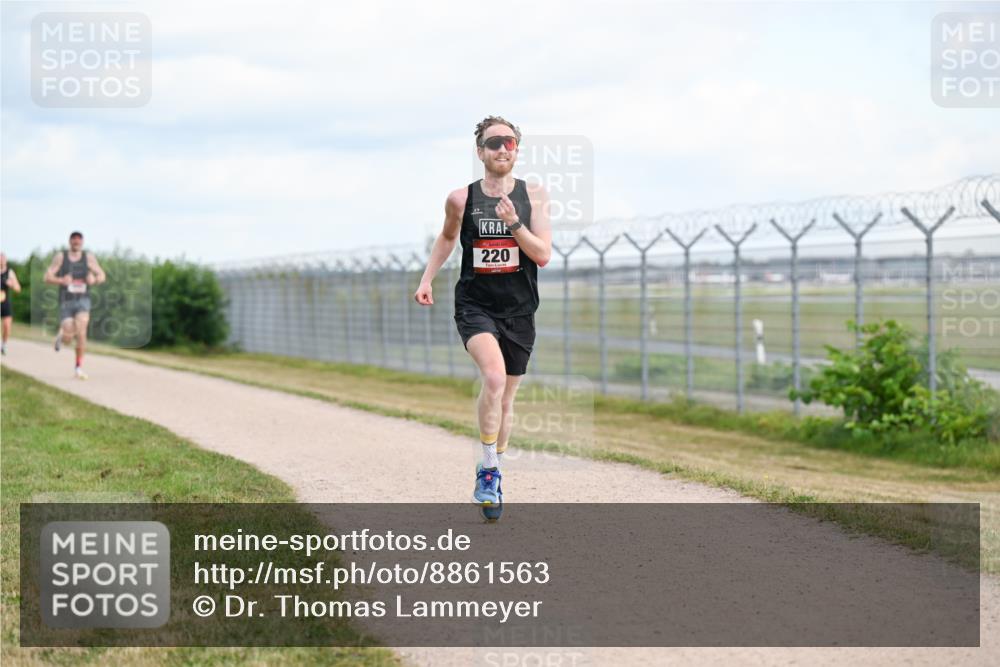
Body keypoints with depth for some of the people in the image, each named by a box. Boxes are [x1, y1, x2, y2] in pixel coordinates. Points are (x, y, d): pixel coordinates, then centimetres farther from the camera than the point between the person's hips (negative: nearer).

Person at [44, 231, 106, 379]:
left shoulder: (89, 257, 3)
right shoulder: (60, 257, 1)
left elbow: (102, 276, 7)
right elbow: (48, 277, -2)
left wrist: (94, 279, -17)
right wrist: (61, 280, -22)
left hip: (83, 300, 0)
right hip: (66, 302, 0)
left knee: (81, 331, -20)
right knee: (68, 339, -6)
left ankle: (79, 367, -10)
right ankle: (61, 336, 34)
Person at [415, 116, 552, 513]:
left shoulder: (534, 196, 0)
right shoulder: (461, 199, 0)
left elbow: (543, 256, -8)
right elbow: (447, 237, 21)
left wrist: (513, 223, -21)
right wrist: (427, 279, 11)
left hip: (518, 312, 2)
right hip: (474, 306, -2)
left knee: (506, 399, 11)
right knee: (494, 376, -28)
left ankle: (492, 476, 32)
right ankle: (489, 469, -17)